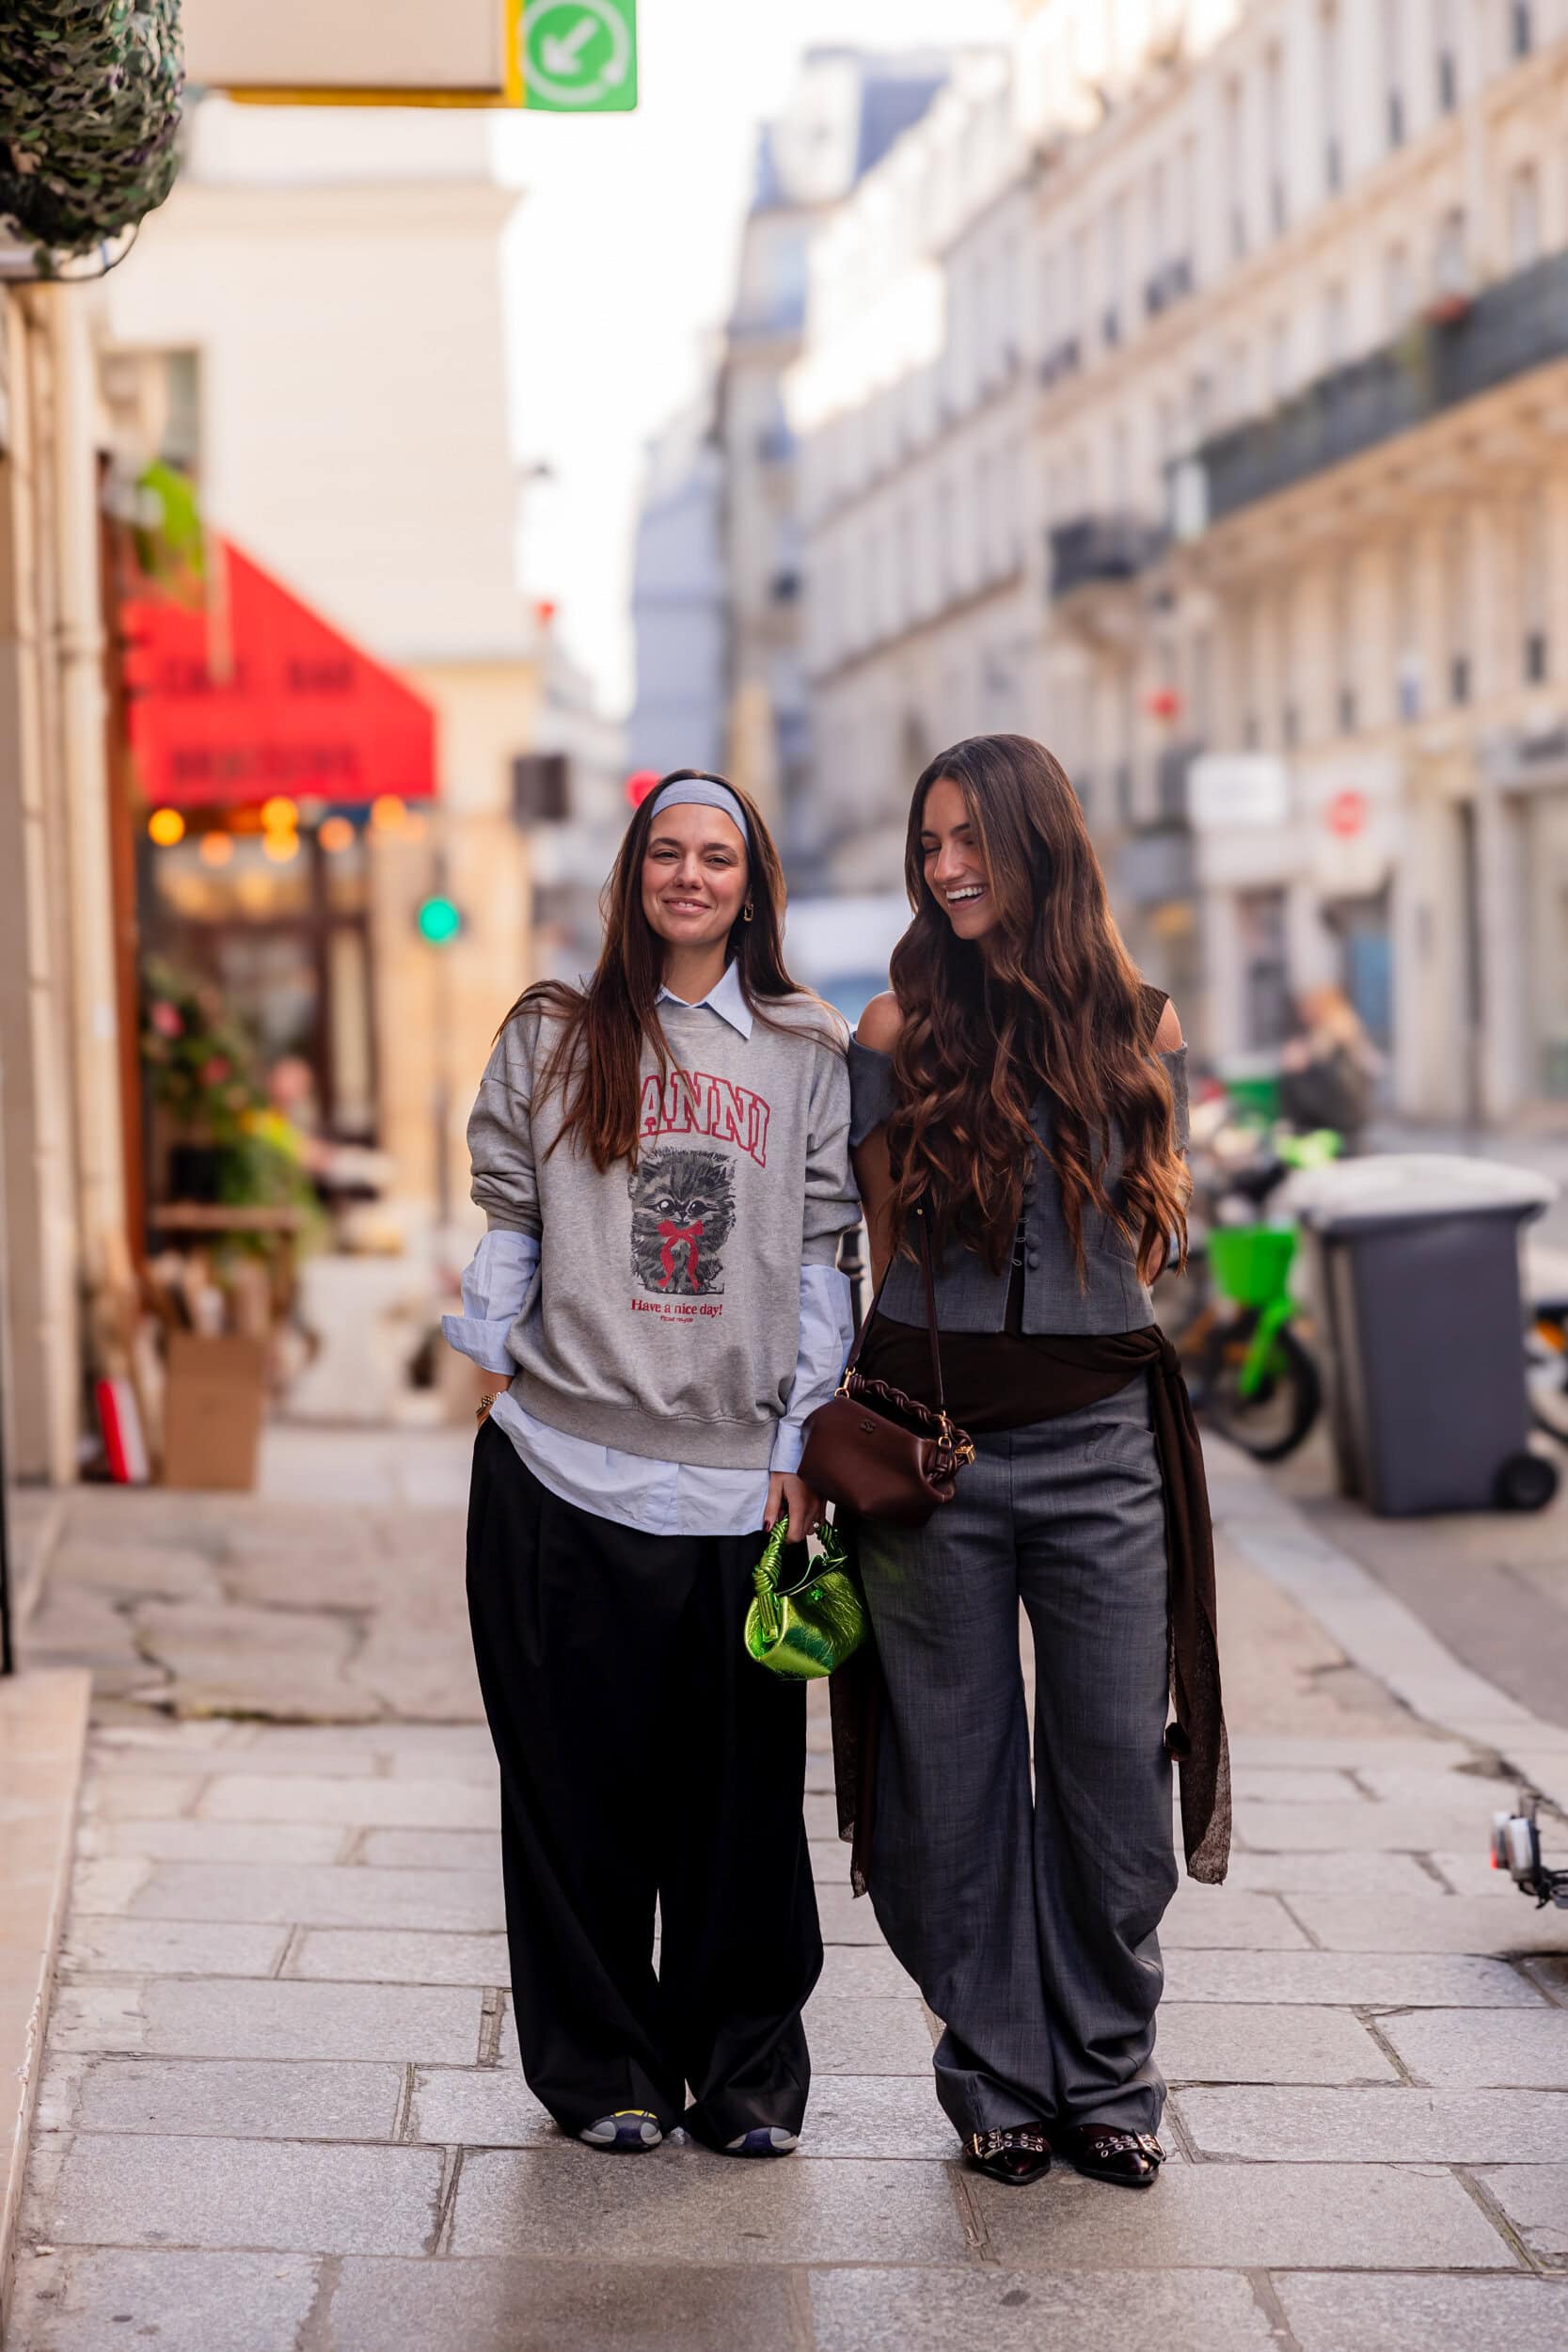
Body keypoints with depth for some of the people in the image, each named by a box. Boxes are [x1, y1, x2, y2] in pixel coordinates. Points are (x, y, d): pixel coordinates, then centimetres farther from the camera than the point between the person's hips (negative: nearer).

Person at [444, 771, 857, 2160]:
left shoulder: (811, 1055, 10)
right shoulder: (550, 1040, 10)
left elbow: (824, 1257, 7)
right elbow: (507, 1225, 10)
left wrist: (803, 1440, 2)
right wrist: (495, 1371, 1)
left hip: (737, 1474, 0)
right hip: (564, 1470, 0)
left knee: (742, 1788, 2)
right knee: (584, 1782, 3)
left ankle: (748, 2071, 16)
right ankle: (603, 2066, 17)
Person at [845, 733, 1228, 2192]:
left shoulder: (1139, 1027, 5)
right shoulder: (902, 1029, 2)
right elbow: (886, 1244, 7)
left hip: (1100, 1431, 1)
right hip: (932, 1431, -1)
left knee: (1114, 1770, 4)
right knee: (958, 1771, 5)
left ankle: (1106, 2076, 20)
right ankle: (997, 2080, 19)